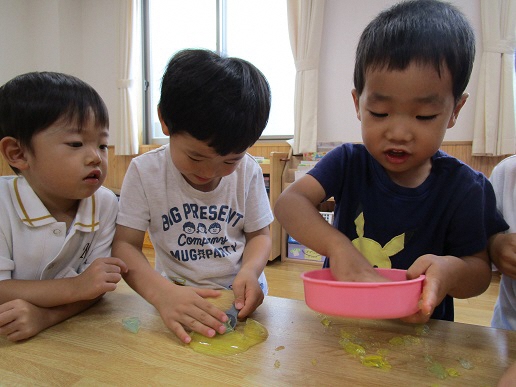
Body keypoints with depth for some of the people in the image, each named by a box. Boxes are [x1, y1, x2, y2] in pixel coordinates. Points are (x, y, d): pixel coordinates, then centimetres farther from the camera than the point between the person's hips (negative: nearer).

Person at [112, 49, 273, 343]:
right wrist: (163, 293, -29)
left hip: (243, 296, 2)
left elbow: (259, 235, 5)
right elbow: (125, 244, -10)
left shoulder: (248, 172, -4)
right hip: (179, 294, -1)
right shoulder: (145, 172, -9)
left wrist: (250, 271, -19)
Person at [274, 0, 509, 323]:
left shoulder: (464, 187, -8)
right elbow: (290, 201, -20)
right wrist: (337, 245, -37)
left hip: (420, 334, 1)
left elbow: (480, 270, -3)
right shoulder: (348, 162, -7)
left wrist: (451, 271, -27)